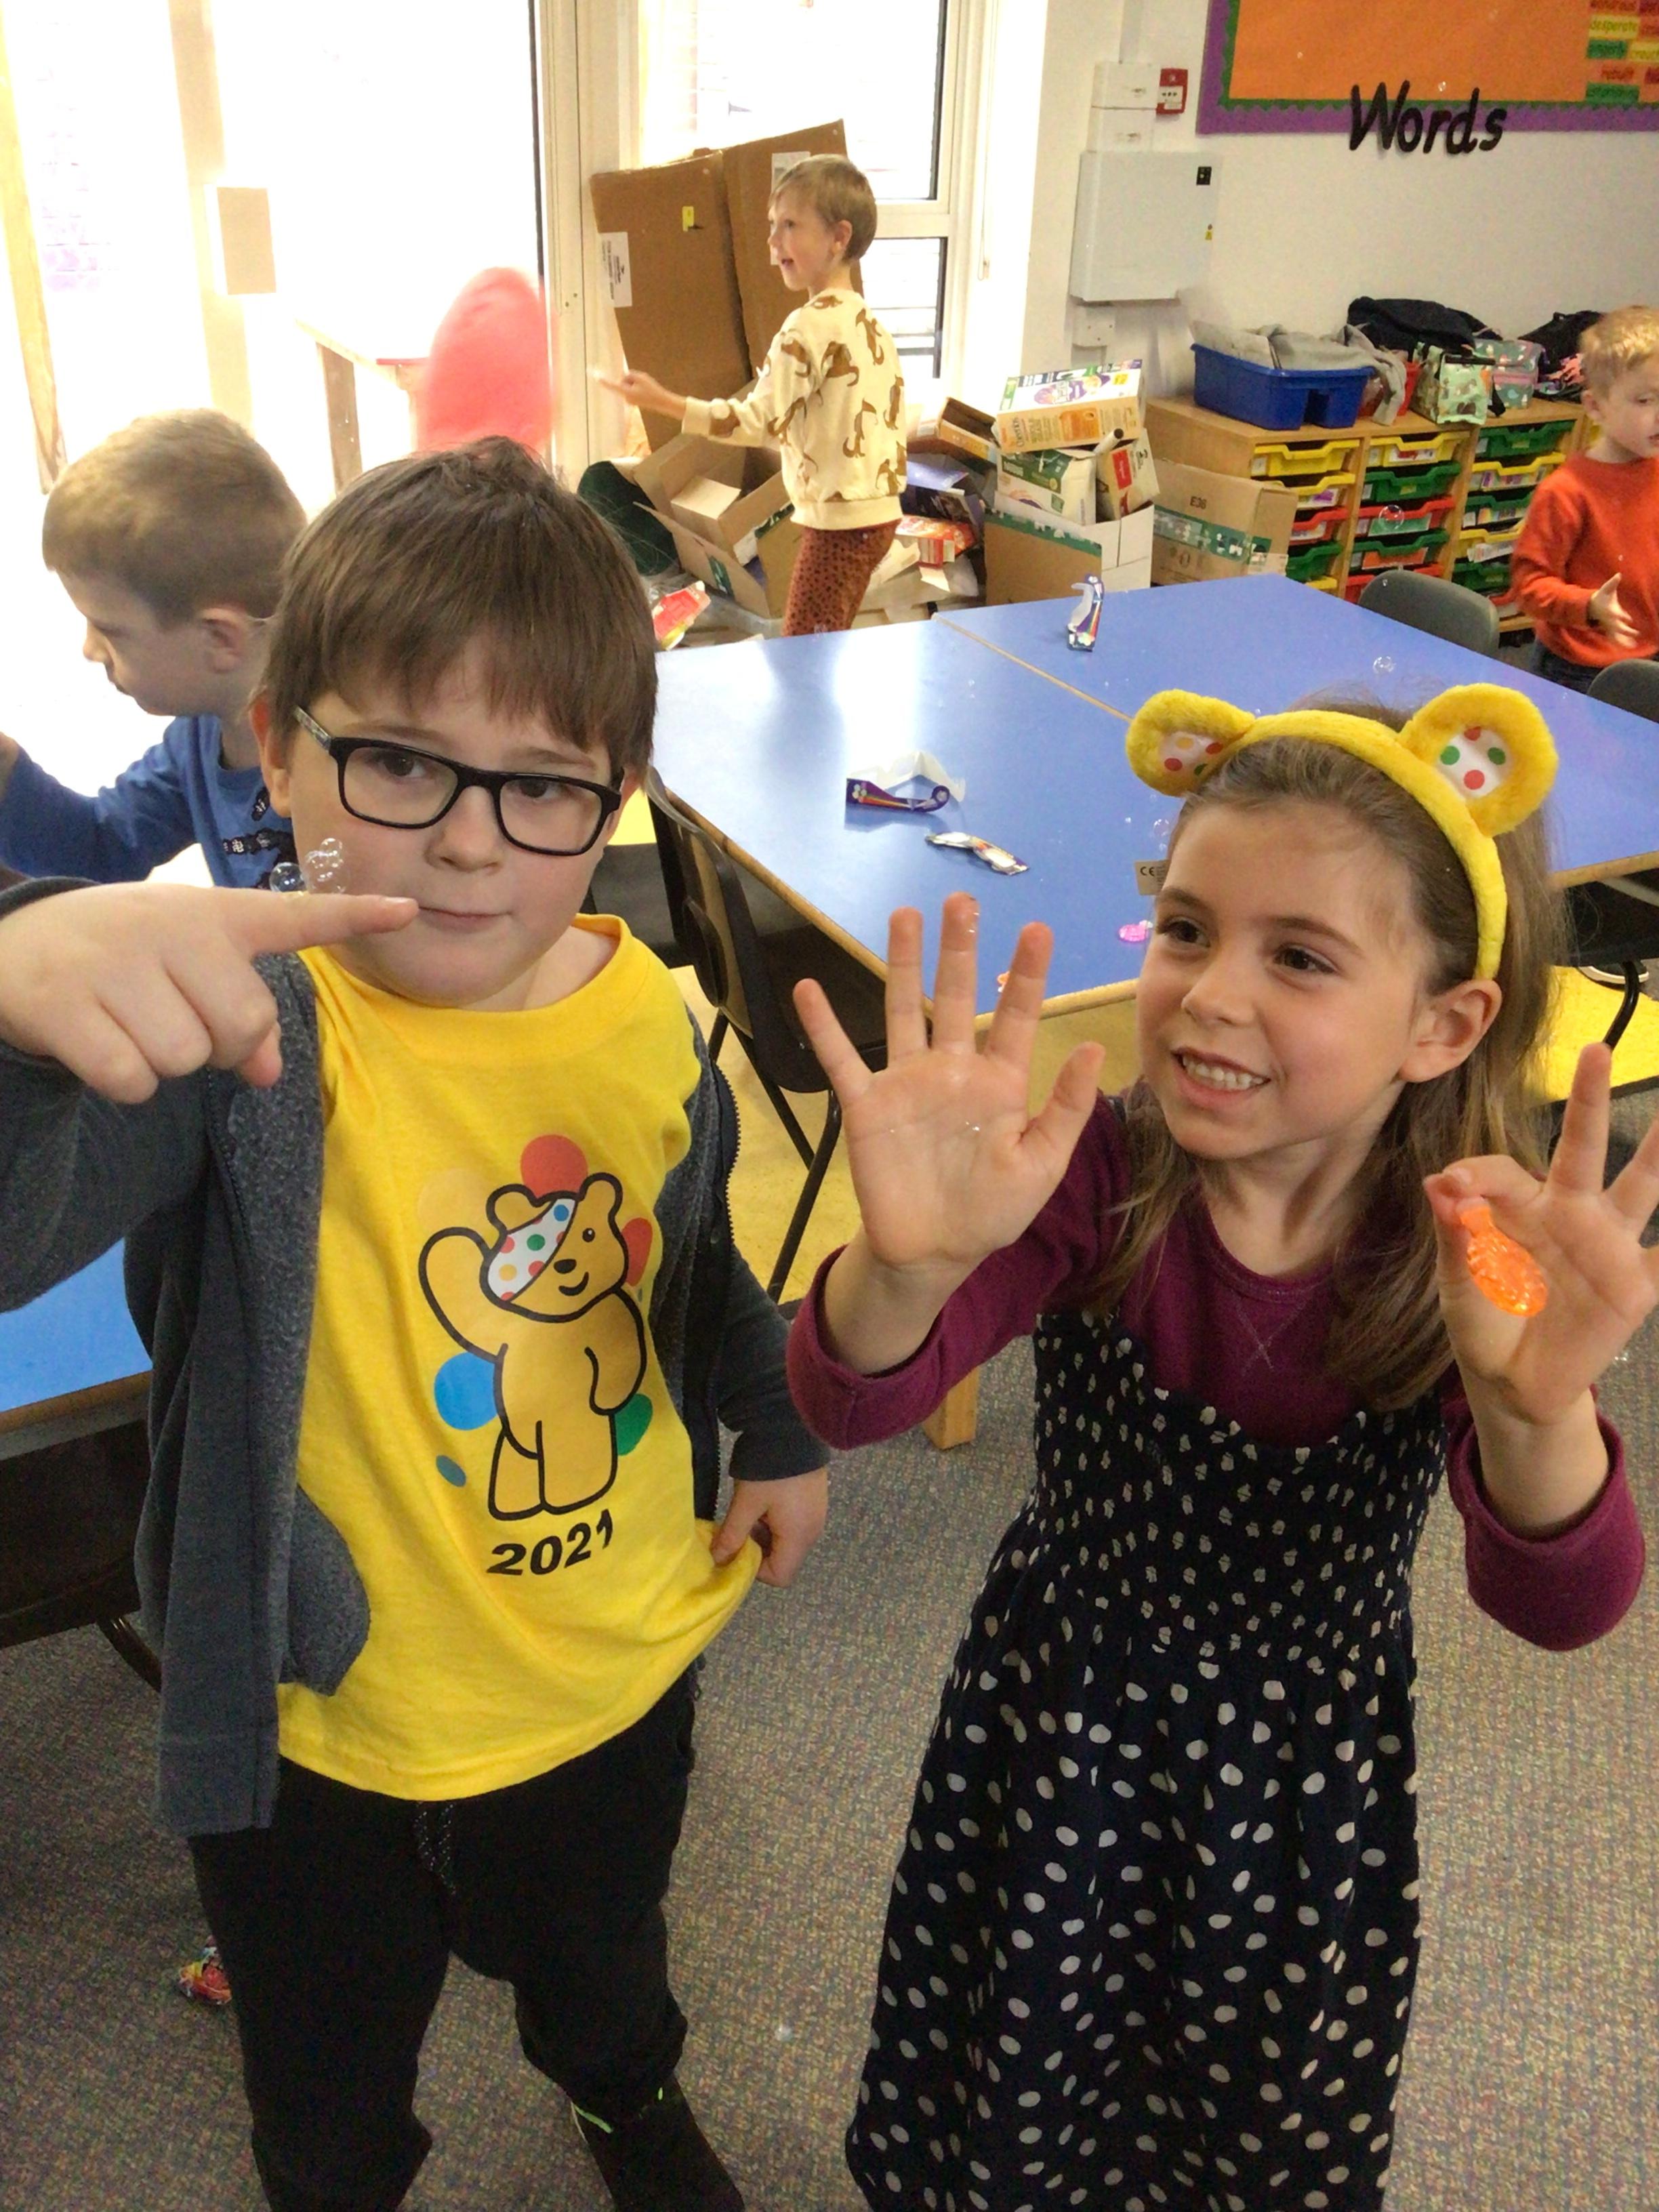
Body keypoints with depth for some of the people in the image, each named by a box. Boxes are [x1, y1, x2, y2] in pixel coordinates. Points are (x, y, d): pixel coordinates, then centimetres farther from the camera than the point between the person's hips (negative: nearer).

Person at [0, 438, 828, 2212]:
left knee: (600, 1966, 34)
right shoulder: (237, 1037, -28)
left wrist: (772, 1429, 17)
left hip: (617, 1669, 4)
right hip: (324, 1726, -3)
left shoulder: (649, 1017, -13)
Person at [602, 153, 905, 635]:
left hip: (838, 520, -9)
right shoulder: (872, 324, 11)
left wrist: (662, 401, -19)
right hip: (881, 512, 9)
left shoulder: (809, 328, -16)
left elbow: (758, 422, -20)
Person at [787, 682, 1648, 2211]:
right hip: (1058, 1715, 0)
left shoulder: (1477, 1253, -22)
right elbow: (851, 1404, -33)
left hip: (1308, 1767, 1)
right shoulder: (1092, 1179, -24)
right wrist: (910, 1261, -55)